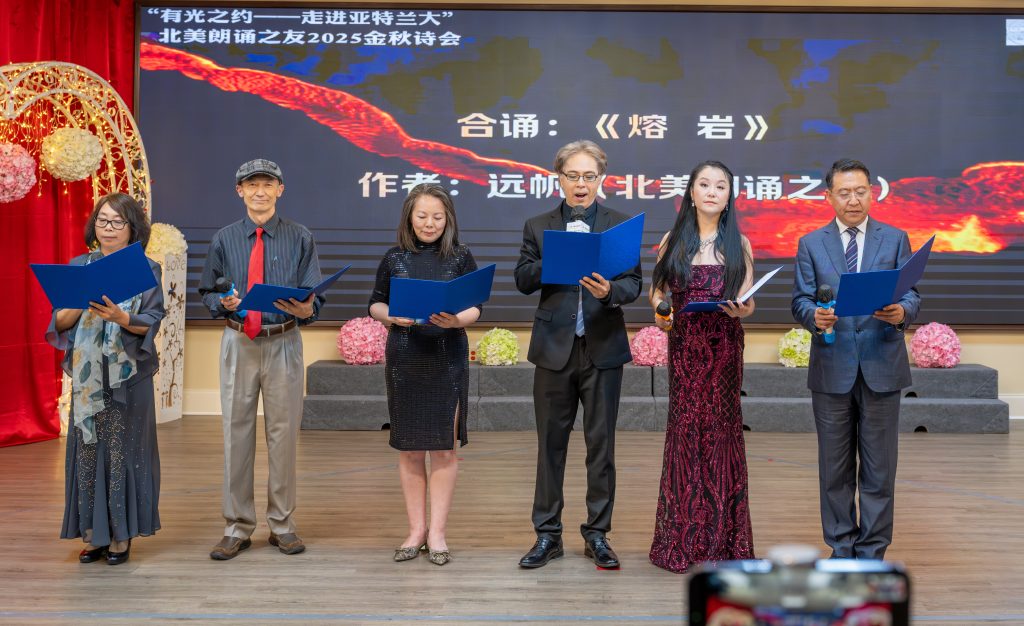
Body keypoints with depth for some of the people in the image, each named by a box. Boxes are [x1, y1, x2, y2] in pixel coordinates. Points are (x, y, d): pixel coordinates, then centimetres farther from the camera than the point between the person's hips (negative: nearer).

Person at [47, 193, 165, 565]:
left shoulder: (146, 270, 2)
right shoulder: (78, 266, 10)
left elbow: (152, 322, -6)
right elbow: (60, 322, 5)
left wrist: (120, 316, -24)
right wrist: (80, 304, -14)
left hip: (128, 375, -2)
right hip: (87, 375, 3)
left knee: (124, 451, 0)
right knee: (88, 449, 3)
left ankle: (122, 534, 9)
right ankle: (93, 533, 12)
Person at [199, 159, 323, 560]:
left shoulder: (300, 239, 2)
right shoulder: (224, 240, 6)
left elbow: (314, 298, 0)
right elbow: (206, 293, 11)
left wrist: (306, 309, -23)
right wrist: (223, 302, -11)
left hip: (283, 343, -1)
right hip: (238, 343, 1)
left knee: (283, 433, 6)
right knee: (236, 433, 4)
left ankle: (281, 524, 20)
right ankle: (237, 528, 16)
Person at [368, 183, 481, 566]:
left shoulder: (460, 257, 2)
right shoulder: (394, 258, 6)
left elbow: (474, 309, -1)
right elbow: (375, 304, 9)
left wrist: (456, 320, -22)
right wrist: (391, 316, -12)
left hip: (447, 360, -1)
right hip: (404, 359, 2)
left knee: (443, 447, 2)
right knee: (408, 447, 7)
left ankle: (437, 533, 12)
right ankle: (416, 530, 19)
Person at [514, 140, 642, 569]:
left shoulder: (620, 225, 4)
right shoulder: (538, 227, 7)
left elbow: (634, 283, -3)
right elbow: (522, 281, 1)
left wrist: (610, 291, -24)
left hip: (603, 349, 0)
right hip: (555, 349, 1)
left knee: (601, 444, 5)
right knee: (550, 444, 6)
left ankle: (597, 535, 17)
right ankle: (547, 535, 17)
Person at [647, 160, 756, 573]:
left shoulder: (738, 243, 6)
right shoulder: (673, 241, 8)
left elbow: (748, 302, 4)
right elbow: (656, 290, 10)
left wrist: (741, 309, -18)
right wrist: (659, 311, -11)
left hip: (724, 346, 0)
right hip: (684, 346, 0)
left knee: (720, 431, 2)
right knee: (685, 430, 1)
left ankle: (721, 538, 13)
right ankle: (681, 540, 12)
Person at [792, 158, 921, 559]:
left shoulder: (895, 239, 7)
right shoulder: (811, 244, 6)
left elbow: (911, 294, 1)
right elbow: (800, 300, 1)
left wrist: (902, 311, -21)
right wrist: (814, 316, -21)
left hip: (881, 367, 0)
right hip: (831, 368, 0)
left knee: (879, 467, 4)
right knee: (835, 466, 8)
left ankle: (872, 552, 15)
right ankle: (841, 549, 21)